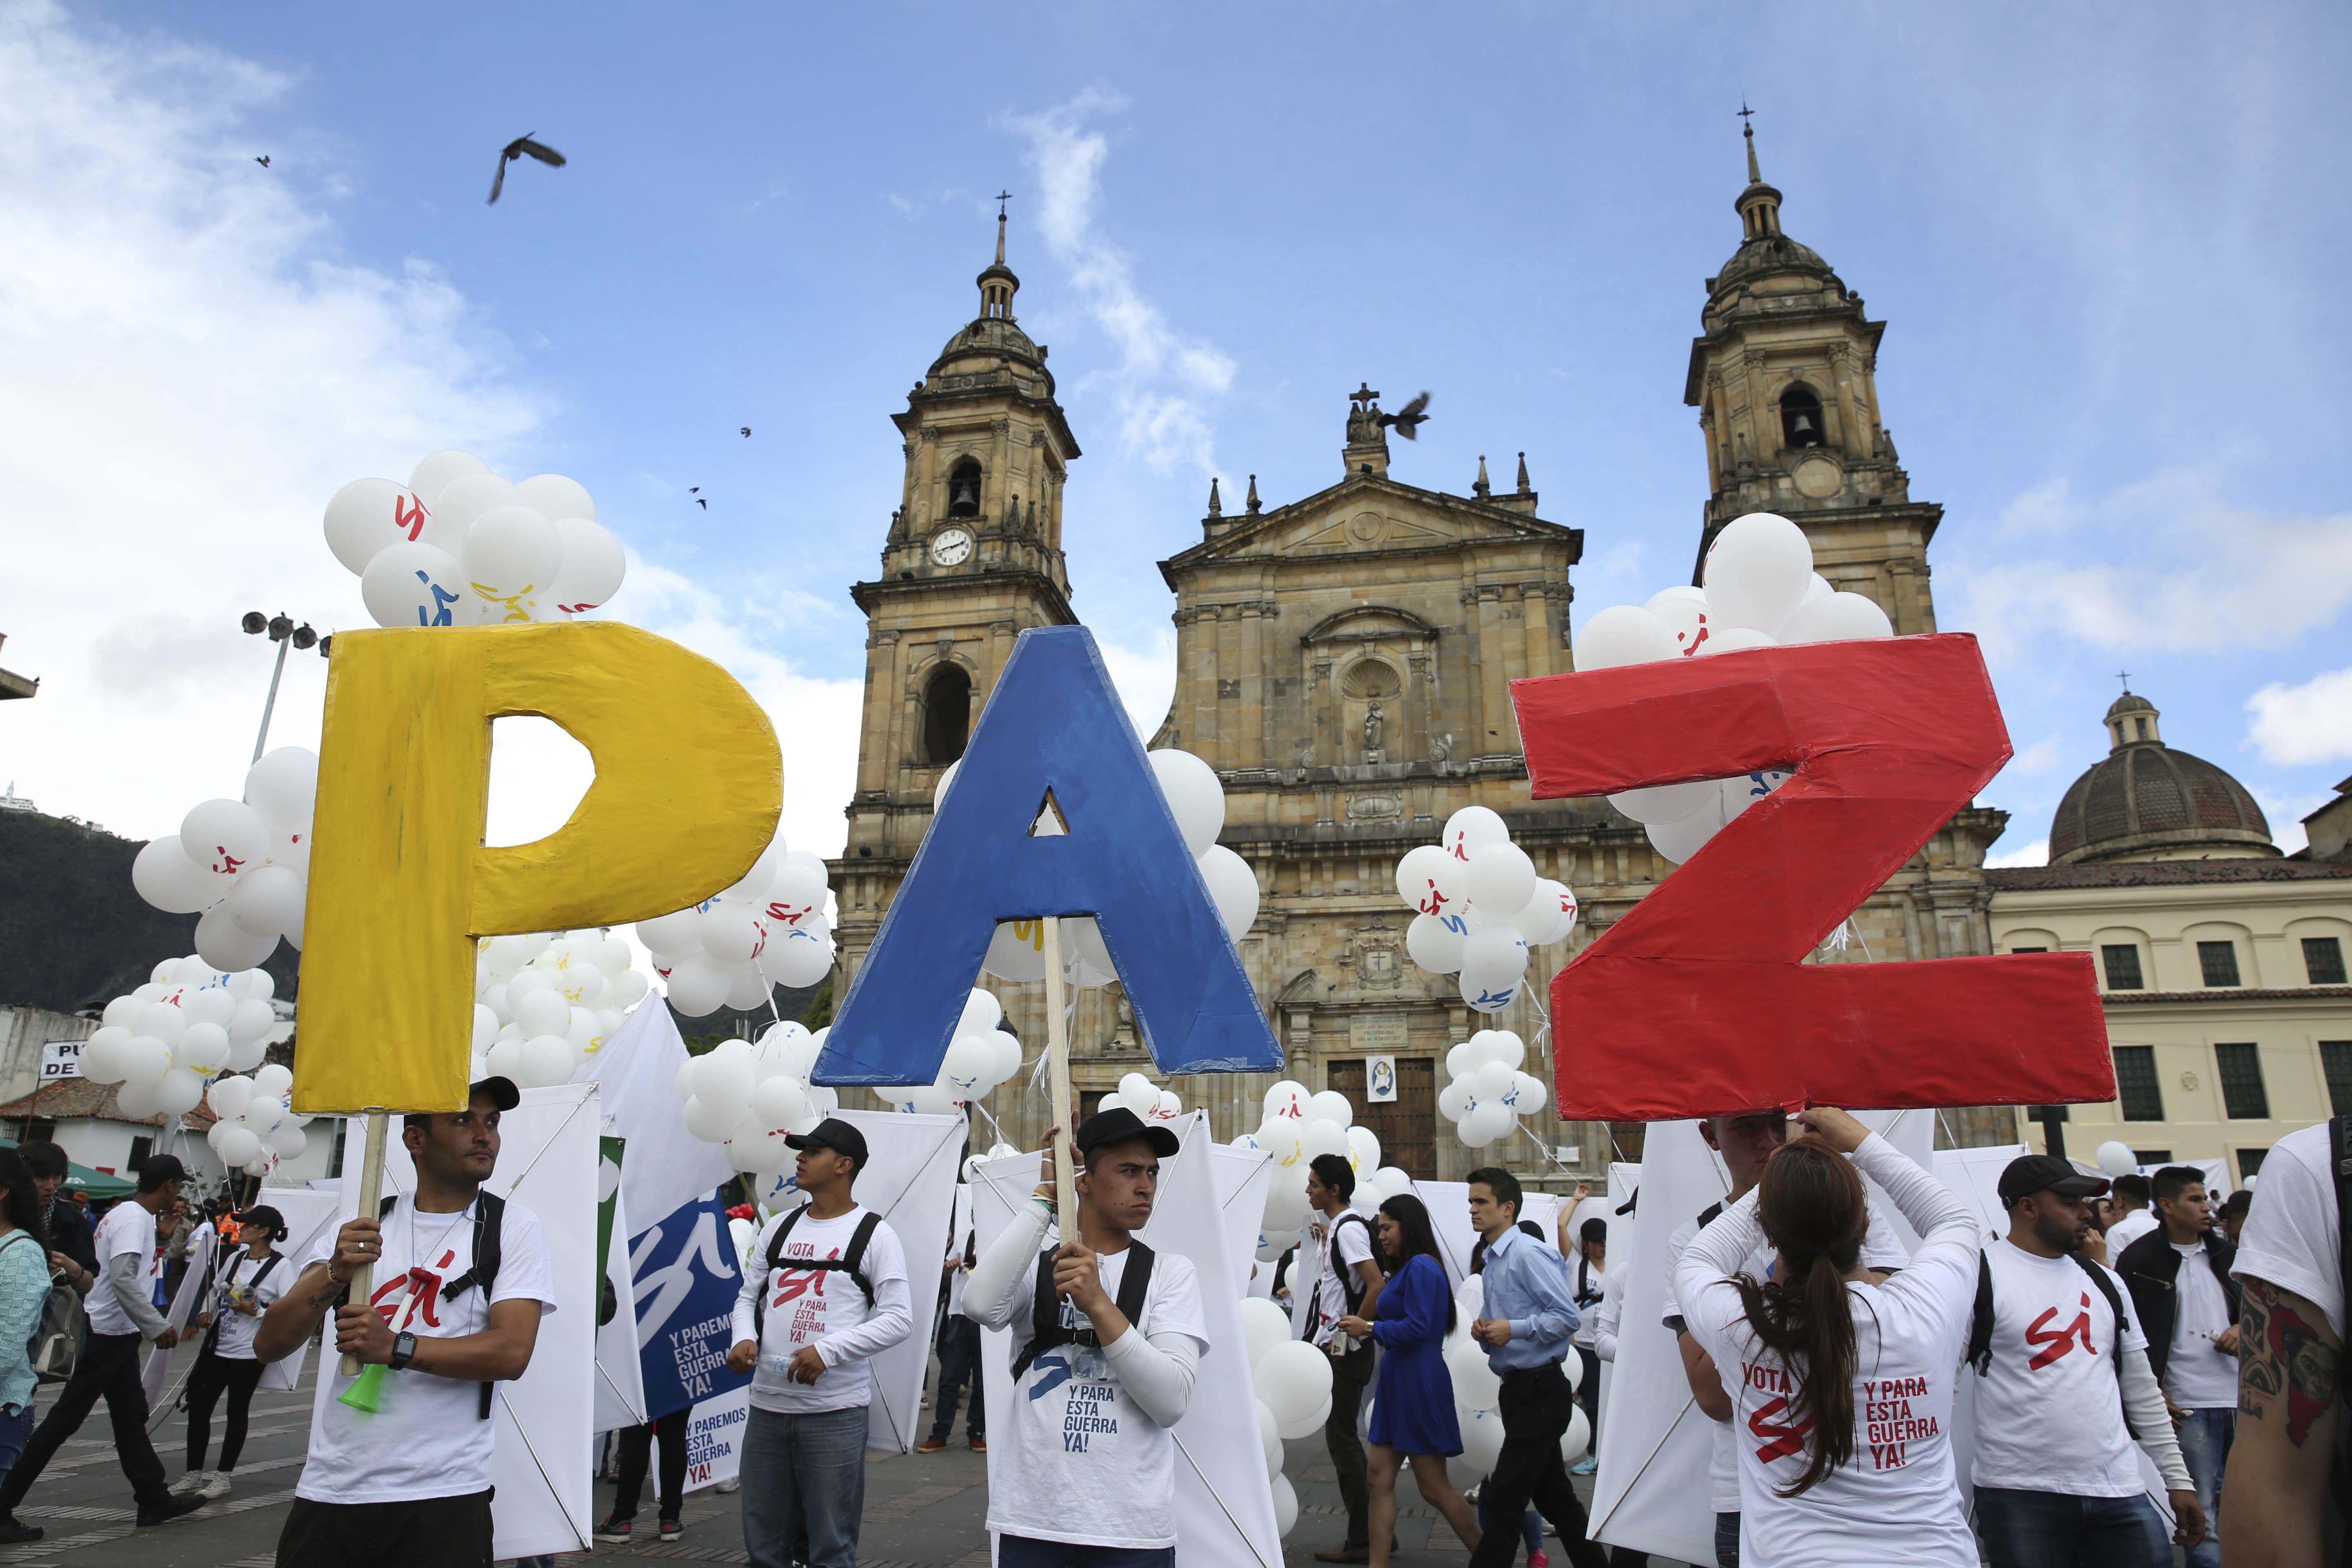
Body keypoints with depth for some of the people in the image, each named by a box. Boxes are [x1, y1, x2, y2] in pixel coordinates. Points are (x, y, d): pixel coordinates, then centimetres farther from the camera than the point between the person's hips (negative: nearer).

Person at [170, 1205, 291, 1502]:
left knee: (237, 1412, 4)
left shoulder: (281, 1268, -11)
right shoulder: (235, 1260, 10)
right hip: (216, 1347, 7)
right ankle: (194, 1474, 22)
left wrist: (256, 1311, -23)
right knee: (198, 1406, 8)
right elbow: (216, 1291, 26)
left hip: (248, 1353, -6)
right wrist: (206, 1313, 9)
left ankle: (223, 1477, 17)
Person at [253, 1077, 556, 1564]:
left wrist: (397, 1348, -22)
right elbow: (268, 1345, 3)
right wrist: (334, 1275, -15)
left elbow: (512, 1352, -12)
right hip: (329, 1490, 3)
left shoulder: (512, 1227, -1)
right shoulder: (359, 1227, 8)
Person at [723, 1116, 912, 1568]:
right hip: (767, 1407, 5)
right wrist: (745, 1338, -3)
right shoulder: (779, 1229, 13)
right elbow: (749, 1295, 18)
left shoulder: (874, 1234, -5)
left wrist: (828, 1350, -18)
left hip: (835, 1413, -5)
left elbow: (899, 1318, -9)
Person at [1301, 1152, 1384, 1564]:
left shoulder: (1349, 1228, -17)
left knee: (1342, 1439, -2)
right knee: (1342, 1437, 15)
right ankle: (1371, 1530, 24)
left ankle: (1361, 1541, 7)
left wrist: (1352, 1333, -20)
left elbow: (1377, 1287, -26)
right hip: (1333, 1348, 10)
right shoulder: (1333, 1227, 11)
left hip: (1345, 1352, -10)